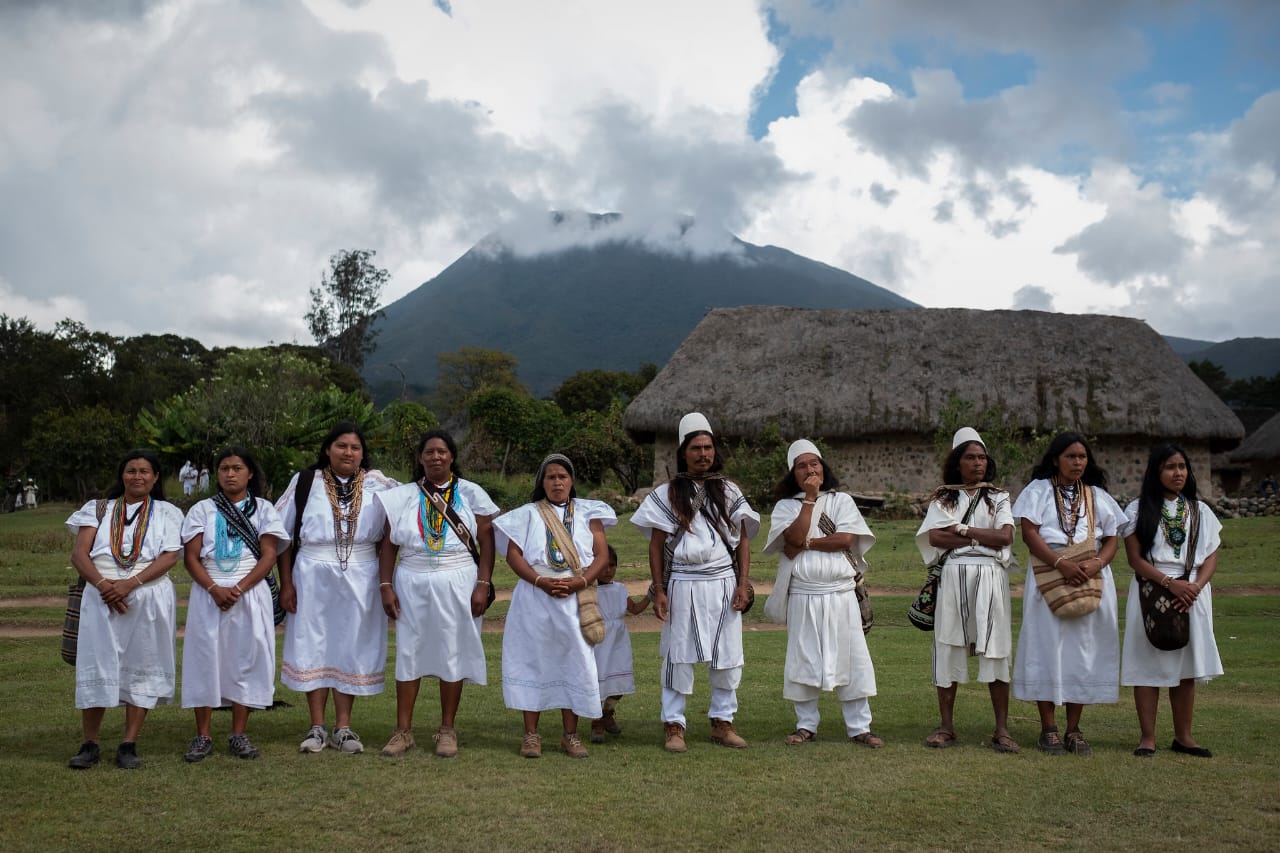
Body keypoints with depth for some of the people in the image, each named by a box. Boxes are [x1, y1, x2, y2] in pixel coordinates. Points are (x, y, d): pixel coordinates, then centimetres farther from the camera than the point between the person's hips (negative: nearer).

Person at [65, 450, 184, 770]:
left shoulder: (166, 512, 10)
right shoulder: (100, 509, 14)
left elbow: (170, 557, -3)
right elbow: (79, 553, 3)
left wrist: (130, 584, -17)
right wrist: (102, 585, -15)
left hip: (148, 597, -1)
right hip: (101, 597, 1)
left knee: (141, 667, 0)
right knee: (96, 666, -2)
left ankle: (129, 746, 5)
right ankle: (89, 745, 6)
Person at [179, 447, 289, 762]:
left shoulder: (263, 509, 7)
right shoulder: (203, 509, 9)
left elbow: (269, 556, -2)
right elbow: (191, 557, 2)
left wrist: (238, 589, -14)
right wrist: (214, 589, -14)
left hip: (250, 593, -1)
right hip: (208, 593, 1)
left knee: (245, 658, 0)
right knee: (205, 658, 0)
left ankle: (239, 734, 8)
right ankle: (203, 736, 7)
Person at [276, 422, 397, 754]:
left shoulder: (378, 485, 3)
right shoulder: (305, 482, 2)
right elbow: (281, 535, 5)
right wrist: (286, 583, -1)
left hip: (360, 579, 1)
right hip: (312, 577, 0)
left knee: (351, 648, 5)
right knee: (314, 648, 4)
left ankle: (342, 728, 14)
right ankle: (317, 728, 13)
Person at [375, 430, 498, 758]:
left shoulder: (471, 494, 2)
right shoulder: (403, 497, 7)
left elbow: (486, 544, -1)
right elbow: (389, 545, 6)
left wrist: (483, 585, -9)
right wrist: (386, 586, -2)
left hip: (457, 585, -1)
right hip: (412, 584, 2)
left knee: (452, 654, 4)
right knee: (409, 653, 4)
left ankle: (447, 730, 15)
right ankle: (403, 731, 12)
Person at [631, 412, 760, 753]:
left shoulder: (729, 492, 9)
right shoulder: (668, 494, 2)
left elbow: (743, 539, 9)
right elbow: (656, 545, 2)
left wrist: (743, 583, -1)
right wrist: (659, 591, -4)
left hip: (724, 583, 3)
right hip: (684, 584, -2)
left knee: (728, 656, 6)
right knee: (679, 655, 1)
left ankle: (722, 722, 20)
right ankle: (673, 726, 9)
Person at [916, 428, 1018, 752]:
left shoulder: (998, 497, 12)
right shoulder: (943, 497, 11)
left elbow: (1005, 536, -5)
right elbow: (935, 537, -5)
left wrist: (962, 530, -6)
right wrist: (983, 537, -8)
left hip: (990, 577, 0)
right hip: (953, 576, 0)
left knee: (995, 651, -3)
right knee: (949, 648, 1)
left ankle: (1002, 730, 2)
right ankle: (946, 726, 8)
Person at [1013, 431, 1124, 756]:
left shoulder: (1098, 496, 15)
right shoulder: (1039, 490, 5)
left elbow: (1112, 540, 9)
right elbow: (1029, 533, -7)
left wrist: (1094, 564, -12)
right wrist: (1061, 564, -19)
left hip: (1092, 581, 3)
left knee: (1084, 651, 3)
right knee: (1047, 648, -3)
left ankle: (1073, 730, 10)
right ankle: (1048, 729, 3)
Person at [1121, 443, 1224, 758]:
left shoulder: (1200, 511, 10)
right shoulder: (1139, 510, 0)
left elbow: (1212, 557, 5)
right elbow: (1136, 558, -6)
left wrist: (1196, 586, -12)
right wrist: (1170, 583, -18)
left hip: (1192, 594, 3)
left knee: (1187, 667, 7)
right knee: (1149, 665, -2)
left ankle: (1183, 736, 17)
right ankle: (1147, 737, 4)